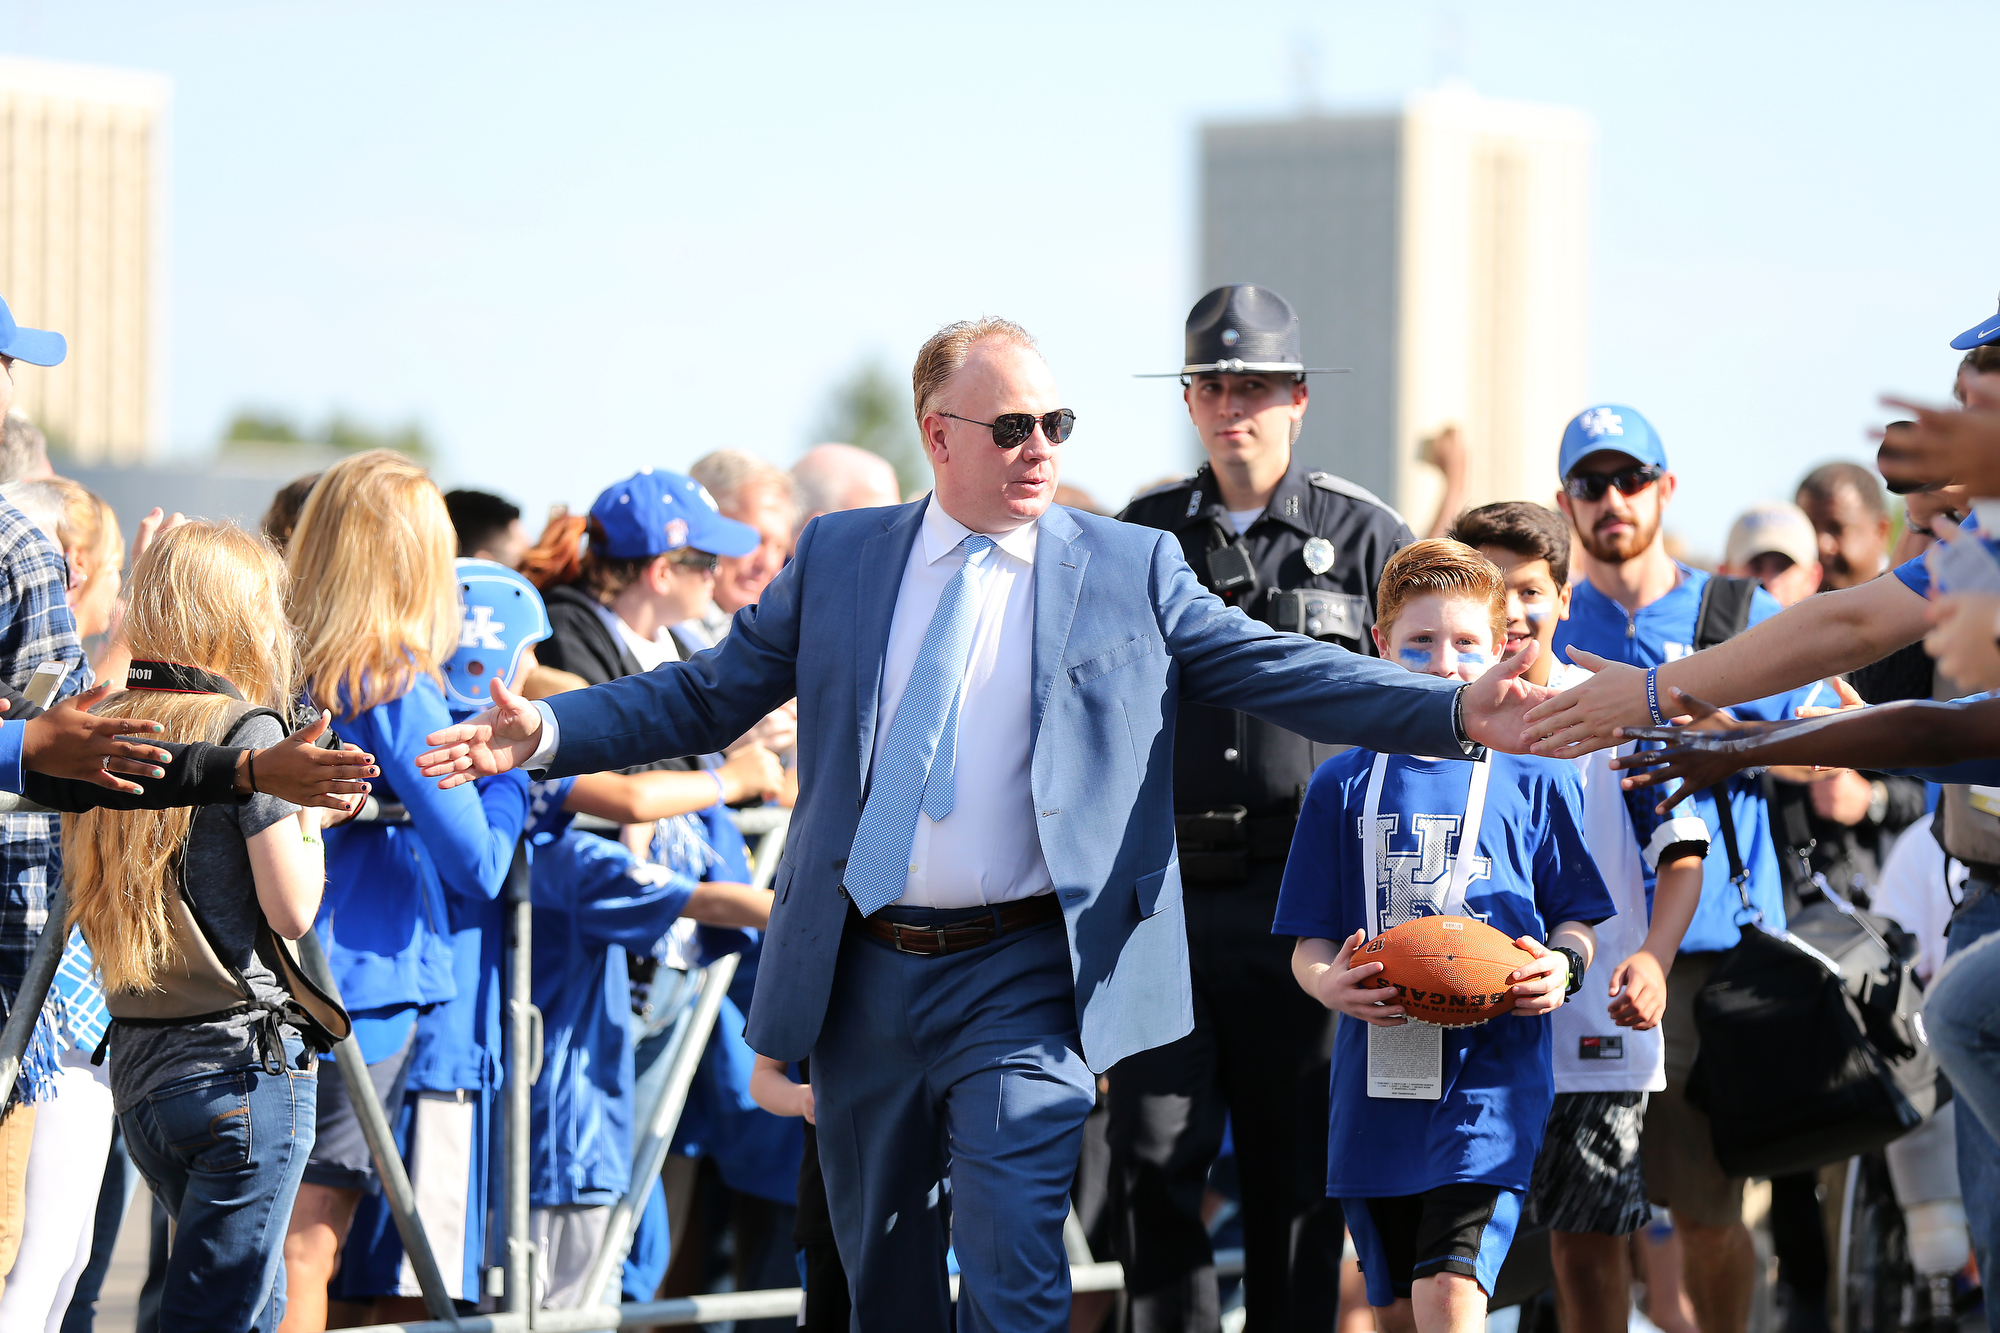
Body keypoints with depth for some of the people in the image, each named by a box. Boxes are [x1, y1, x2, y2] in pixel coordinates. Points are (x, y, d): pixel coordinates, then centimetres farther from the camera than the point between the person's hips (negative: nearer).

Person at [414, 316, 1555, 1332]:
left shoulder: (1132, 571, 2)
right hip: (862, 977, 3)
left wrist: (1458, 712, -17)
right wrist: (547, 735, -1)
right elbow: (704, 697, 12)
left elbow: (1288, 675, -3)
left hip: (1024, 976, -3)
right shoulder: (837, 559, 8)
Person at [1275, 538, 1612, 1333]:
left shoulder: (1535, 782, 5)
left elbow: (1578, 920, 10)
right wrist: (1329, 984, -14)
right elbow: (1308, 945, 9)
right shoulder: (1344, 787, 9)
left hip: (1490, 1079, -3)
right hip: (1376, 1084, 3)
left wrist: (1563, 964, -12)